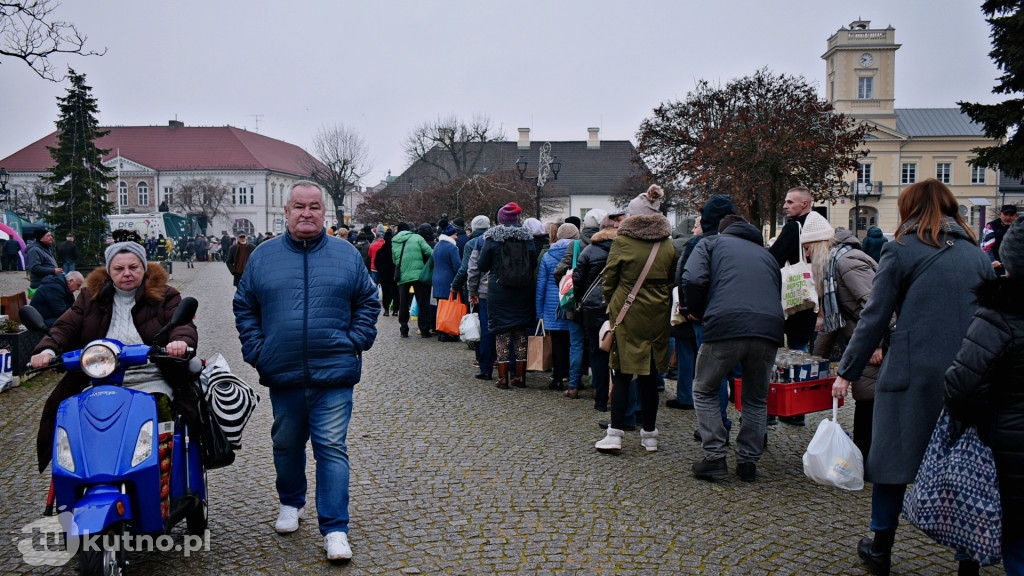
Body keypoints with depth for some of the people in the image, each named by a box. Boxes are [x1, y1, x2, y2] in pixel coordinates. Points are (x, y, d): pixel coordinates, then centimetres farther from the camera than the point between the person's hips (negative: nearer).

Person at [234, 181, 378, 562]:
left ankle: (335, 528, 2)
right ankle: (290, 503, 40)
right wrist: (255, 351, 2)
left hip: (334, 373, -2)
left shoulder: (347, 255, 4)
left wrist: (356, 342, -3)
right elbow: (244, 307, 11)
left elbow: (368, 302, 9)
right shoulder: (263, 256, 6)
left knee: (332, 448, -4)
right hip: (282, 373, 2)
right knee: (286, 444, 17)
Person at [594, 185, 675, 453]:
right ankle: (649, 435, 16)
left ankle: (614, 434, 0)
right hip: (657, 316, 3)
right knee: (649, 375, 10)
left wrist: (612, 307, 13)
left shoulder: (622, 241, -6)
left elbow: (609, 280, -2)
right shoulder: (667, 244, 4)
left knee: (622, 374, 3)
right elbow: (672, 281, 11)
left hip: (627, 313, -3)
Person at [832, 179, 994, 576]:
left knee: (893, 461, 8)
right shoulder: (976, 254, 10)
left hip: (913, 375, -4)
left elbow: (875, 318, -5)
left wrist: (848, 372, 0)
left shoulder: (901, 250, -3)